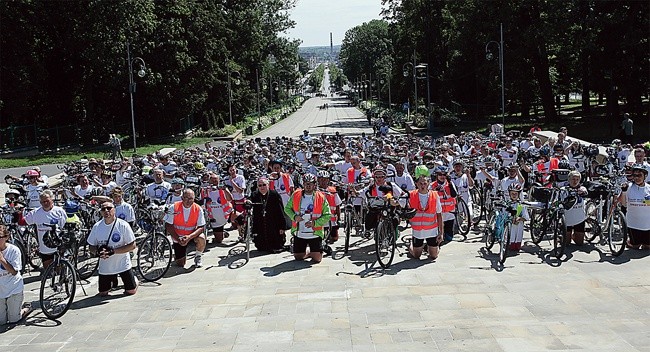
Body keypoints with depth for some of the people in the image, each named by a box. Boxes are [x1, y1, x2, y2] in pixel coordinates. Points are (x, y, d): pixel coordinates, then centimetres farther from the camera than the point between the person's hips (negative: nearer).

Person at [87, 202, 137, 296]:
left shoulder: (123, 225, -14)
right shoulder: (97, 226, -3)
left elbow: (132, 245, -15)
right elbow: (91, 247, 4)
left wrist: (113, 251, -23)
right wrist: (98, 251, -20)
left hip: (122, 264, -3)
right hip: (105, 266, 3)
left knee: (131, 291, 0)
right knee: (103, 293, 10)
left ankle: (134, 279, 34)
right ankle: (112, 280, 41)